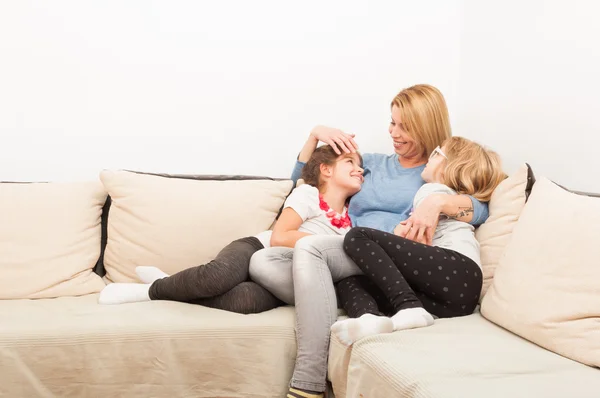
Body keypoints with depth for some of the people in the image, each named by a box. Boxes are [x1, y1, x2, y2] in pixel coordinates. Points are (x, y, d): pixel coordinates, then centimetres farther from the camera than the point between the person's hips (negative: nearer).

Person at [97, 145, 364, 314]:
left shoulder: (349, 221, 19)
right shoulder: (308, 194, 3)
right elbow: (279, 238, -7)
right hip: (257, 248, -3)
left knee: (246, 299, -38)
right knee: (219, 274, -42)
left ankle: (158, 290, -20)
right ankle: (160, 284, -13)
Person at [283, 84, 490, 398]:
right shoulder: (373, 163, 30)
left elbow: (481, 209, -5)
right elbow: (300, 180, 34)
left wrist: (437, 201, -22)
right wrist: (315, 136, 19)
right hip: (352, 262, 5)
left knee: (309, 247, -34)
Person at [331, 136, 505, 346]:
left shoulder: (432, 189, 13)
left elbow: (414, 240, 0)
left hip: (456, 272, -8)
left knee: (357, 237, -12)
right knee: (347, 282, -3)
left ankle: (409, 309, -29)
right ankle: (370, 319, -40)